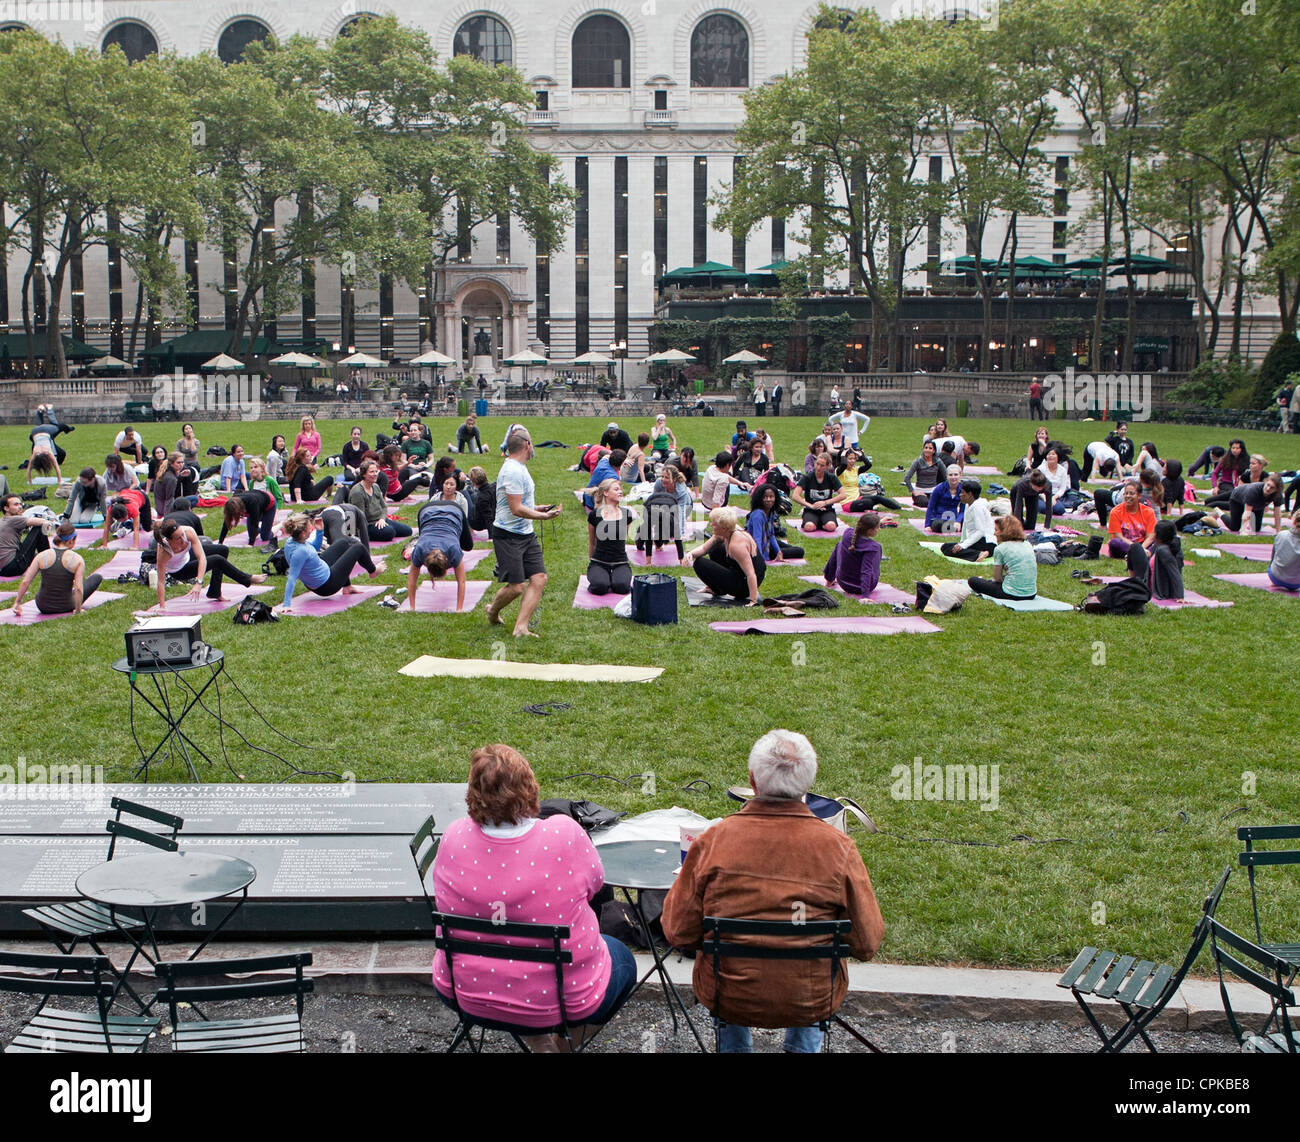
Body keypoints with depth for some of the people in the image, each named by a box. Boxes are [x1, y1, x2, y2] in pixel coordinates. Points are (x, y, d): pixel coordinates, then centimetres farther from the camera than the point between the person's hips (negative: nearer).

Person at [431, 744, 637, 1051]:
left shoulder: (454, 838, -16)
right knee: (622, 958, 29)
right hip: (566, 999, -1)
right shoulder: (565, 835, -23)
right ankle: (566, 1044, 22)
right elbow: (595, 882, -4)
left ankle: (539, 1043, 27)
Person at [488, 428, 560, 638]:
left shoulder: (520, 468, 15)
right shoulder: (513, 471, -19)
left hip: (526, 534, 10)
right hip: (508, 536, -10)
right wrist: (544, 516, -15)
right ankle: (493, 611, 25)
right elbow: (517, 509, -22)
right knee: (516, 587, -6)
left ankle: (520, 628, -2)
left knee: (539, 578, -3)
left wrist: (537, 508, 21)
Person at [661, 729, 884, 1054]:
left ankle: (733, 1046, 42)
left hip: (728, 999, 0)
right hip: (811, 1001, 0)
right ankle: (803, 1046, 40)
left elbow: (679, 934, -10)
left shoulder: (712, 841, -17)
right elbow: (866, 944, -10)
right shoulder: (838, 847, -17)